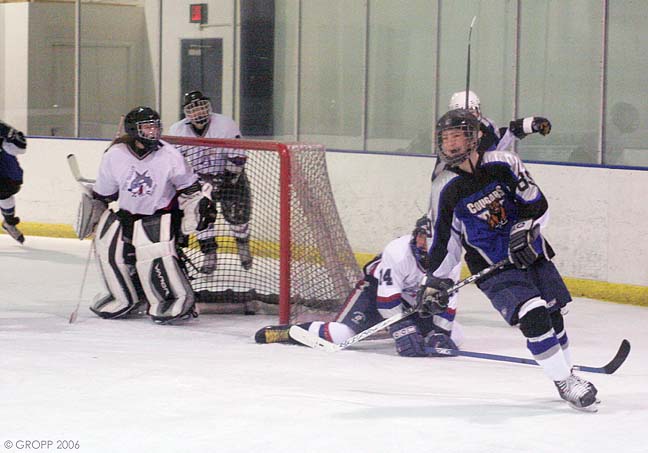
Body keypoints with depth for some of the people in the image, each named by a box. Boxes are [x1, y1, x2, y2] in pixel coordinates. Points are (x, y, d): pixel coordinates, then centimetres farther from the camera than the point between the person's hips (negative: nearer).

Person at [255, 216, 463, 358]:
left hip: (417, 301, 5)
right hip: (377, 288, -5)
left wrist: (440, 333, -25)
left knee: (452, 335, -8)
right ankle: (289, 331, -5)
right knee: (342, 333, -26)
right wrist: (403, 331, -37)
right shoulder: (398, 251, -34)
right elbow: (387, 298, -33)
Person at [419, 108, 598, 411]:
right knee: (532, 316, -20)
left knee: (554, 315, 7)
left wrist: (524, 229, -18)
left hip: (532, 254, 2)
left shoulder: (503, 164, -8)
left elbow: (537, 203, -3)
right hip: (493, 269, -2)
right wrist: (434, 282, -4)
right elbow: (444, 239, 0)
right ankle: (565, 384, -11)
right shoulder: (446, 189, -7)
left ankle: (567, 374, 29)